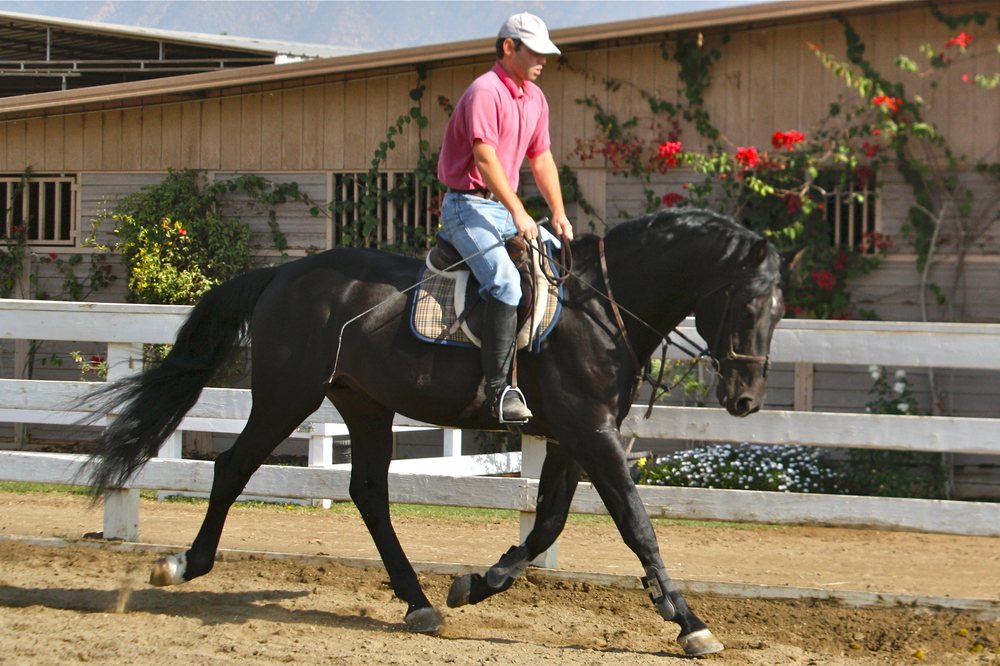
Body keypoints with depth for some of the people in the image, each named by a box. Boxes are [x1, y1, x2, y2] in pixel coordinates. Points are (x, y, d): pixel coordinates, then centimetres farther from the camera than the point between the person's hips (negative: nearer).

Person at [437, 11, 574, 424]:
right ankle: (499, 388, -30)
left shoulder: (535, 98, 14)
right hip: (469, 206, -10)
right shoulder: (485, 92, -14)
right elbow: (485, 158, -23)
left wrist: (559, 214, 8)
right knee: (506, 282, -27)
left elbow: (541, 160, 19)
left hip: (505, 207, 10)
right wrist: (518, 213, -28)